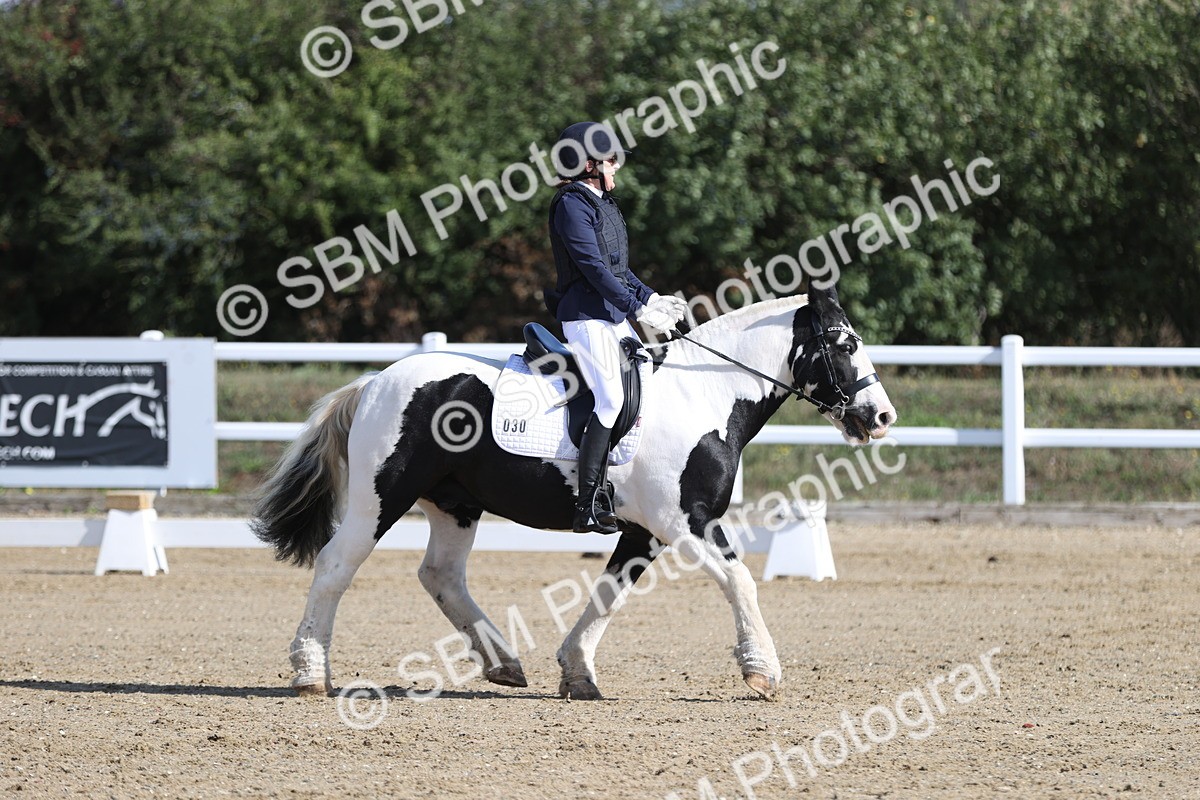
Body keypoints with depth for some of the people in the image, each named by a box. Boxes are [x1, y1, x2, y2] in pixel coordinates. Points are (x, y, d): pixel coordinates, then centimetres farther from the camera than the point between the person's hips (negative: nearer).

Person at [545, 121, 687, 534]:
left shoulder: (601, 204, 17)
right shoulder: (572, 204, -12)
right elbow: (592, 266, -19)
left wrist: (652, 298, 13)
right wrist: (639, 308, -21)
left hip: (614, 314, 10)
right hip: (586, 316, -10)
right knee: (610, 398, -18)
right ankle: (588, 505, -20)